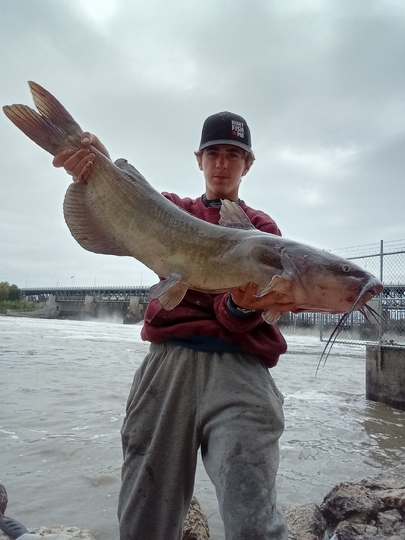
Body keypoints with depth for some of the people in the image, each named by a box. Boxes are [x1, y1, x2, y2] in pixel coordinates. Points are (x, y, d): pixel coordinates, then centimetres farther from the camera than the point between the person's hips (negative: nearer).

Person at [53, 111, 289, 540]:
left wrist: (243, 306, -22)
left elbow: (256, 299, 2)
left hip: (238, 366, -1)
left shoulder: (261, 227, 15)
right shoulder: (173, 210, 19)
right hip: (169, 360, 2)